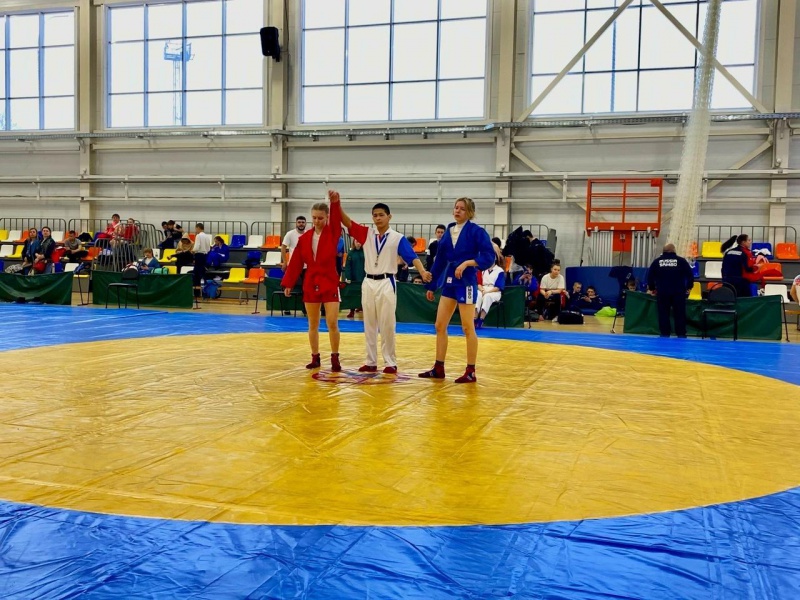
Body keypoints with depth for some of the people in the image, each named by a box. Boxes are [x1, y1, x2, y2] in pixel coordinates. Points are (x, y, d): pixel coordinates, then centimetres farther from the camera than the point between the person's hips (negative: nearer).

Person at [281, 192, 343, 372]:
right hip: (310, 284, 3)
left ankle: (335, 358, 7)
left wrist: (335, 202, -39)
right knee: (313, 325, 9)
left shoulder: (332, 233, -3)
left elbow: (337, 219, -23)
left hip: (330, 283, -3)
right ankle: (315, 358, 20)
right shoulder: (305, 237, 3)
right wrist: (288, 283, 5)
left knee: (332, 323, -6)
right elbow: (296, 262, 5)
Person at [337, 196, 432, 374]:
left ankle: (390, 363, 8)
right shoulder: (366, 233, 5)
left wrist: (422, 271, -32)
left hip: (386, 283, -4)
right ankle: (371, 362, 16)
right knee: (369, 325, 9)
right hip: (368, 283, 4)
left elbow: (412, 256, -14)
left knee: (387, 325, -1)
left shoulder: (398, 238, -4)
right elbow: (348, 222, -4)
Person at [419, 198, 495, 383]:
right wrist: (431, 286, 15)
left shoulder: (476, 231, -8)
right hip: (448, 282, 7)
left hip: (466, 283, -7)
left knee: (468, 328, 0)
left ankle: (471, 372, 9)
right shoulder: (449, 232, 10)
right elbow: (440, 260, 14)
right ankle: (438, 368, 18)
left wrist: (467, 263, -23)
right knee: (440, 326, 8)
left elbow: (489, 256, -14)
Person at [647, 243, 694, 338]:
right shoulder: (681, 260, 1)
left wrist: (651, 288, 22)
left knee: (663, 315, 7)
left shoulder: (657, 261, 6)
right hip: (678, 292, -1)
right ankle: (681, 335, 6)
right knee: (680, 315, 5)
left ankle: (664, 336, 8)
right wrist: (688, 287, 12)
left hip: (662, 292, 1)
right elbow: (690, 275, -1)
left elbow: (650, 276, 8)